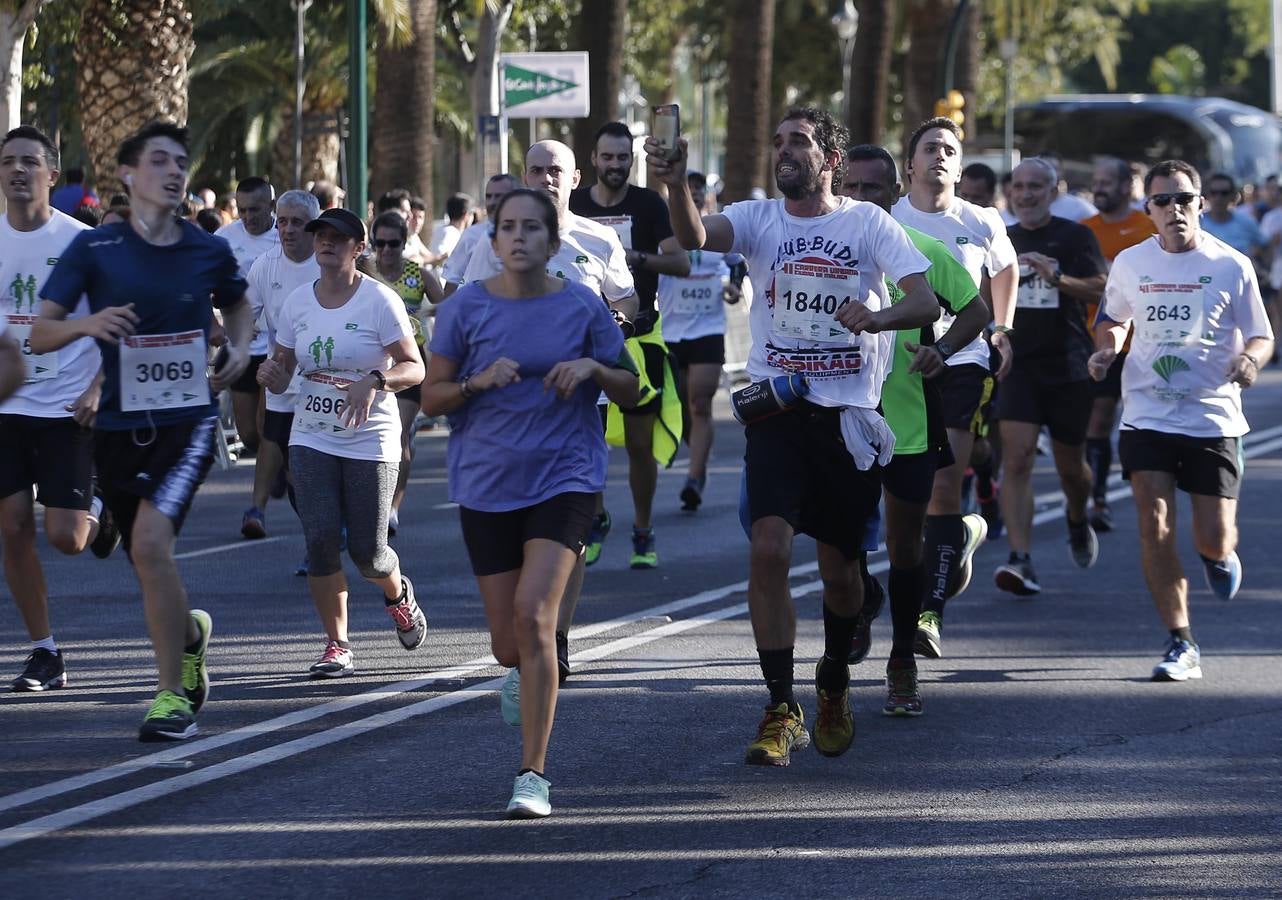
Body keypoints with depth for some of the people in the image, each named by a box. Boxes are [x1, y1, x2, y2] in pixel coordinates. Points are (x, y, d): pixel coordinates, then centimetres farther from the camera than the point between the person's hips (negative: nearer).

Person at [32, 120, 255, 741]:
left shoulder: (209, 252, 3)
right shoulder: (93, 248, -2)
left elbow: (237, 304, 24)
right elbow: (40, 335, -3)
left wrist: (239, 349, 4)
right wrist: (86, 324, -23)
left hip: (188, 420, -1)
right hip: (118, 427, 2)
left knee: (152, 539, -23)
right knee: (150, 566, 10)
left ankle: (174, 697, -14)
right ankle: (190, 632, 46)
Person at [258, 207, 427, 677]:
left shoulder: (380, 300, -8)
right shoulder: (296, 302, 5)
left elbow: (414, 368, -10)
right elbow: (282, 372, 12)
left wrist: (375, 381, -29)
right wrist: (271, 374, -12)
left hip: (370, 441, -3)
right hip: (312, 440, 3)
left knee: (367, 551, -3)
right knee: (321, 540, -11)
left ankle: (398, 595, 34)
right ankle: (336, 645, 1)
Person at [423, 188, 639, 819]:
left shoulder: (581, 307, -1)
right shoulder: (466, 308, 0)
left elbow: (630, 392, 7)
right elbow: (431, 397, 4)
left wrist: (593, 368, -13)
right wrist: (482, 381, -15)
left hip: (564, 477, -2)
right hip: (486, 484, 2)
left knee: (533, 612, -20)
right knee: (508, 643, 5)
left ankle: (534, 776, -15)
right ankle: (525, 673, 47)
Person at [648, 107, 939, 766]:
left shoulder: (868, 223, 1)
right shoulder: (758, 218, 3)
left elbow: (927, 301, -8)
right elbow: (695, 237, -17)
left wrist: (878, 317, -30)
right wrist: (676, 186, -38)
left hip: (849, 415, 0)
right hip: (777, 409, 0)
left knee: (840, 567, 9)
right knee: (769, 550, -17)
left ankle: (834, 686, 37)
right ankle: (782, 711, -10)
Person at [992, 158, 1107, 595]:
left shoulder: (1075, 236, -1)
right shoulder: (1003, 241, 11)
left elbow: (1101, 289, -12)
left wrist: (1056, 277, -24)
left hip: (1068, 366, -2)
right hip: (1019, 365, 2)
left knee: (1070, 465, 10)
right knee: (1017, 458, -15)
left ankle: (1077, 521, 44)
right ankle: (1020, 560, -21)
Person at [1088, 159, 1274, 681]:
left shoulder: (1231, 266, -2)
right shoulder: (1130, 264, 5)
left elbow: (1262, 336, 4)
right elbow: (1114, 320, 23)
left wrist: (1250, 358, -18)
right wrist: (1105, 350, 2)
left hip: (1213, 419, -1)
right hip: (1147, 417, 1)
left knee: (1212, 540, -3)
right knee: (1154, 525, -13)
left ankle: (1221, 555, 37)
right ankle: (1181, 646, -4)